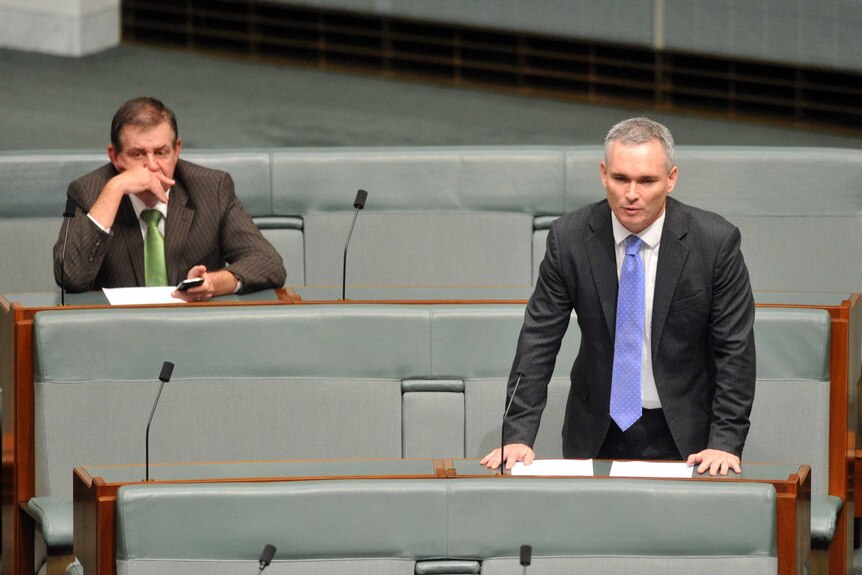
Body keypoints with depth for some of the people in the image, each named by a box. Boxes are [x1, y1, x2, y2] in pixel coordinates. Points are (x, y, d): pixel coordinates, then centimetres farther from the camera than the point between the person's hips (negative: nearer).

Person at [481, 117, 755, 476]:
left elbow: (734, 349, -6)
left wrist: (725, 444, -15)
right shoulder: (569, 238, -5)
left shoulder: (715, 241, -9)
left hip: (683, 435, -1)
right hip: (597, 434, 2)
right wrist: (519, 436, -13)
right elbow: (538, 339, -4)